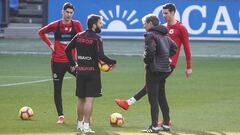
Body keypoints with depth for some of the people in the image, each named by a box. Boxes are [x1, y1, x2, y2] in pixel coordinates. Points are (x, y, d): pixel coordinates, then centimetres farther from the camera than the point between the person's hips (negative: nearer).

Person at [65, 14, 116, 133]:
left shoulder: (79, 36, 8)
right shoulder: (96, 38, -11)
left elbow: (67, 50, 11)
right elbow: (100, 56, -19)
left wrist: (72, 64, 20)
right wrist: (113, 62, -4)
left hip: (80, 71, 6)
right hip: (92, 72, -6)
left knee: (81, 99, 15)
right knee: (89, 99, -4)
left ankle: (80, 124, 24)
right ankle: (86, 126, -6)